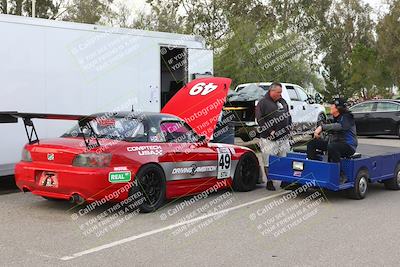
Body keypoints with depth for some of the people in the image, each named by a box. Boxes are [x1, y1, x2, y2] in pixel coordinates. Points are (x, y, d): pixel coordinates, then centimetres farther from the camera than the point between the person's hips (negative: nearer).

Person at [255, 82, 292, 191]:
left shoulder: (283, 102, 16)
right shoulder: (263, 103, -6)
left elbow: (288, 116, 23)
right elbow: (260, 120, -13)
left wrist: (289, 128, 11)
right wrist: (270, 131, -17)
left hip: (284, 137, 6)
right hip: (269, 139, -6)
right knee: (269, 161, -2)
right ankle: (269, 182, 8)